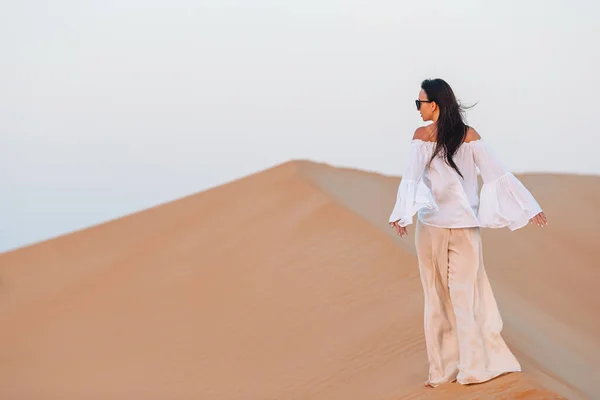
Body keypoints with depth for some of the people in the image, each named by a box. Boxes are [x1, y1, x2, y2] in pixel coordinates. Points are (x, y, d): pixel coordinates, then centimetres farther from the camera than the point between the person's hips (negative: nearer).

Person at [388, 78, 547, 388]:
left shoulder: (421, 136, -8)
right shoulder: (470, 135, -1)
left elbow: (411, 177, -17)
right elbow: (497, 173, -4)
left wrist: (402, 214, -23)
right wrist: (529, 207, -2)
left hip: (432, 224, -1)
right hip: (464, 224, 2)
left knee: (437, 295, 6)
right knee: (466, 293, 6)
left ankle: (443, 367, 8)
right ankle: (473, 365, 4)